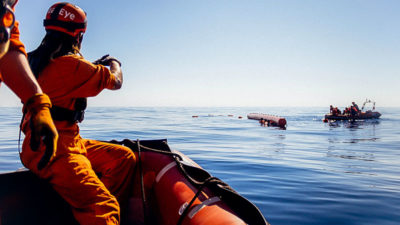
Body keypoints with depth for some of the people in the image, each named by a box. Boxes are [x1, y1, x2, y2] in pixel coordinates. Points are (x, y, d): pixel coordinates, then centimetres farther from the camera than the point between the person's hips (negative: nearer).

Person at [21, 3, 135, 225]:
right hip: (53, 149, -10)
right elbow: (116, 82, -1)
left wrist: (94, 67, 41)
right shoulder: (70, 63, -14)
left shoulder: (40, 60, 15)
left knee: (124, 157, 8)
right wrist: (114, 64, 21)